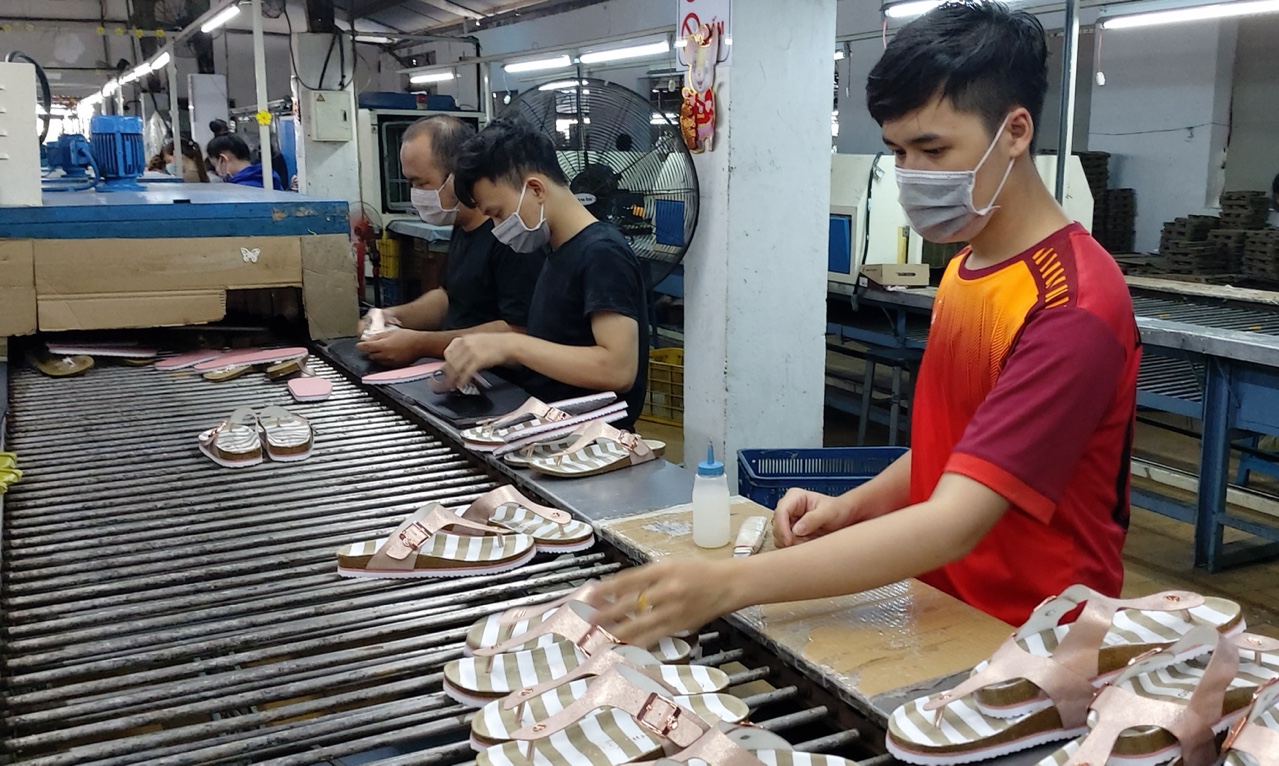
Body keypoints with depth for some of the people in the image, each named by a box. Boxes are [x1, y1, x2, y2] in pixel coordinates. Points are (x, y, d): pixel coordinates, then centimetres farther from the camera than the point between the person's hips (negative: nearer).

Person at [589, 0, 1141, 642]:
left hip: (1031, 643, -7)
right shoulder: (963, 268, 8)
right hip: (942, 614, 7)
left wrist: (731, 583, -34)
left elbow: (954, 524, -27)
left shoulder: (1073, 307, -20)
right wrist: (851, 507, -2)